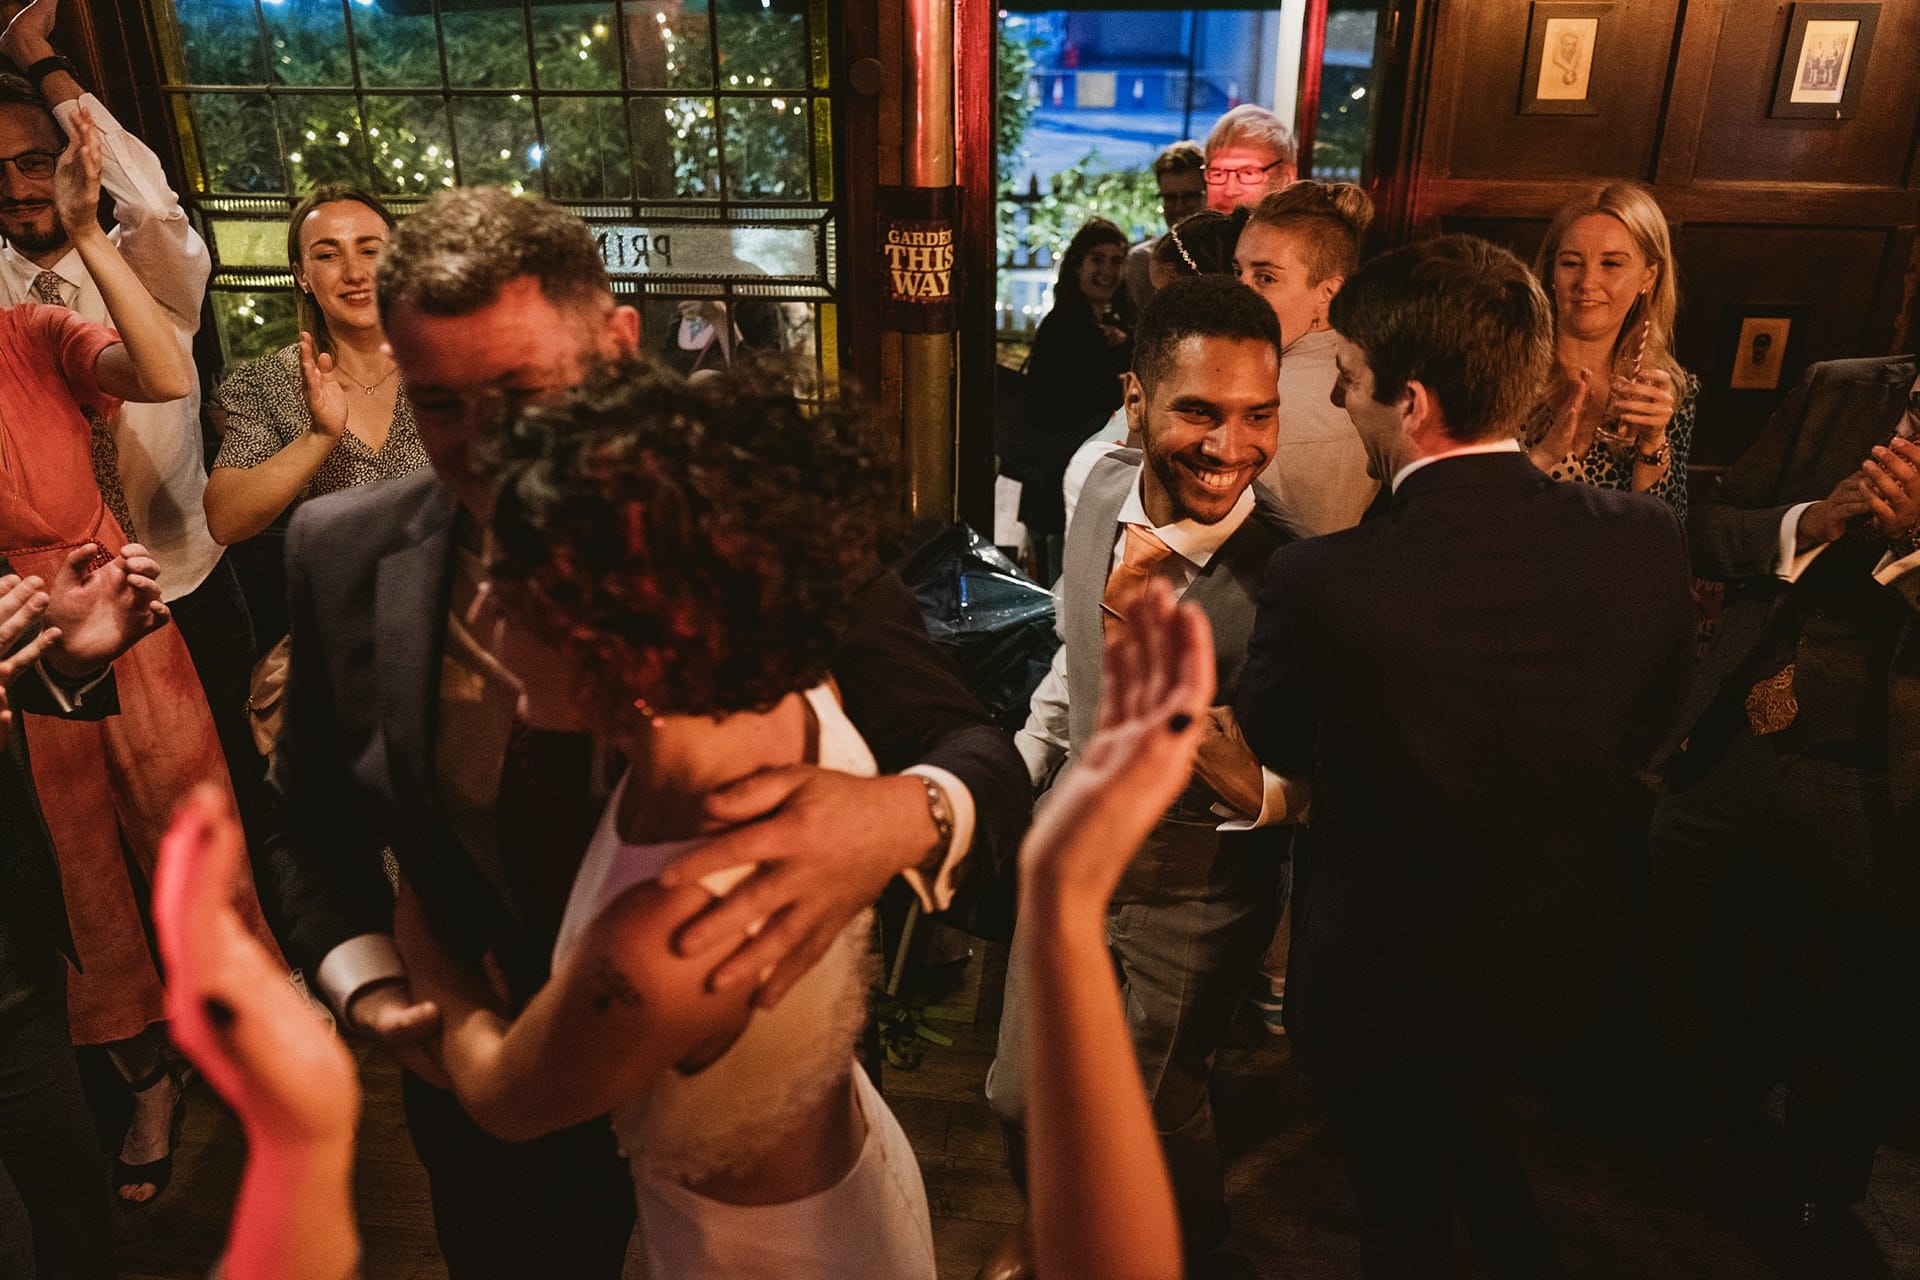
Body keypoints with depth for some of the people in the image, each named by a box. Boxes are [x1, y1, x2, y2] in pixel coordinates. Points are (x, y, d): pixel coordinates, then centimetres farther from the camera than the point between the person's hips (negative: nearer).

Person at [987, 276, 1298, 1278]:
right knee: (1024, 1094, 21)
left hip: (1193, 890, -5)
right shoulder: (1102, 488, -9)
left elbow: (1277, 799, -26)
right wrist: (1017, 769, 13)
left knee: (1151, 1117, 17)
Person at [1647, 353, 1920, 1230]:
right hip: (1725, 754, 3)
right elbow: (1709, 530, 4)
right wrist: (1810, 523, -14)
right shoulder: (1839, 393, 2)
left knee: (1838, 1043, 15)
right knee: (1679, 1010, 18)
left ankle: (1812, 1213, 44)